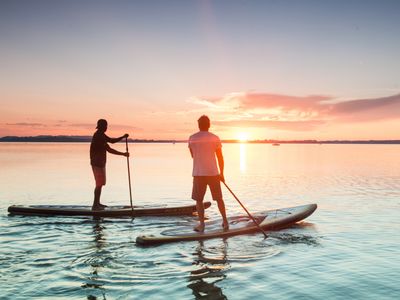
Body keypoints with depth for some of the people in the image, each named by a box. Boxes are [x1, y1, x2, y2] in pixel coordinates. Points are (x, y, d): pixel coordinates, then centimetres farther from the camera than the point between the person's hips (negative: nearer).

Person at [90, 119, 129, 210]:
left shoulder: (101, 135, 15)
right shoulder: (98, 136, -17)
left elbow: (112, 140, 22)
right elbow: (109, 150, -21)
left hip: (100, 163, 10)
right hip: (97, 163, -10)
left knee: (100, 183, 15)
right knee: (99, 184, -9)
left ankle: (97, 203, 23)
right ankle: (95, 205, -6)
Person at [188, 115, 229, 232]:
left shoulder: (192, 138, 0)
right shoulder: (215, 138, -2)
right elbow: (220, 157, 1)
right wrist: (221, 173, 10)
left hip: (198, 173, -1)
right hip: (213, 172, 1)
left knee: (199, 199, 8)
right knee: (219, 198, 13)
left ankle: (202, 224, 6)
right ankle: (225, 221, 19)